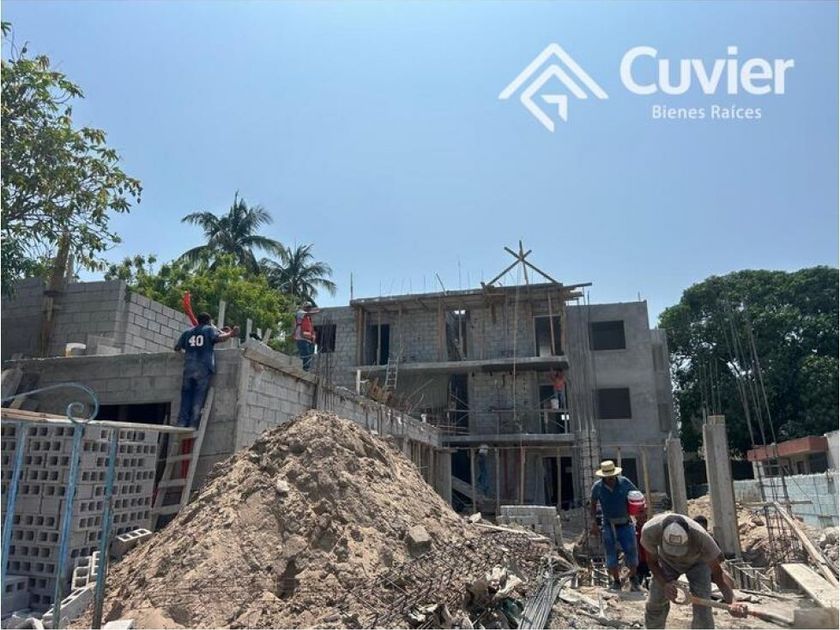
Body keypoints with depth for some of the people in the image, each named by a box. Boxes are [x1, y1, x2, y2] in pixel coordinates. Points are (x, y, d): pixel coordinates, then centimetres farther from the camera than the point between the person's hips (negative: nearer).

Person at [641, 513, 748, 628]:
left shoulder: (701, 537, -43)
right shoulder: (650, 531, -39)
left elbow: (718, 573, -34)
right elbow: (652, 562, -20)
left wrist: (732, 603, -50)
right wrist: (665, 584, -36)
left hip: (697, 562, -1)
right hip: (667, 561, 2)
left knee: (702, 606, -15)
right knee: (655, 603, 2)